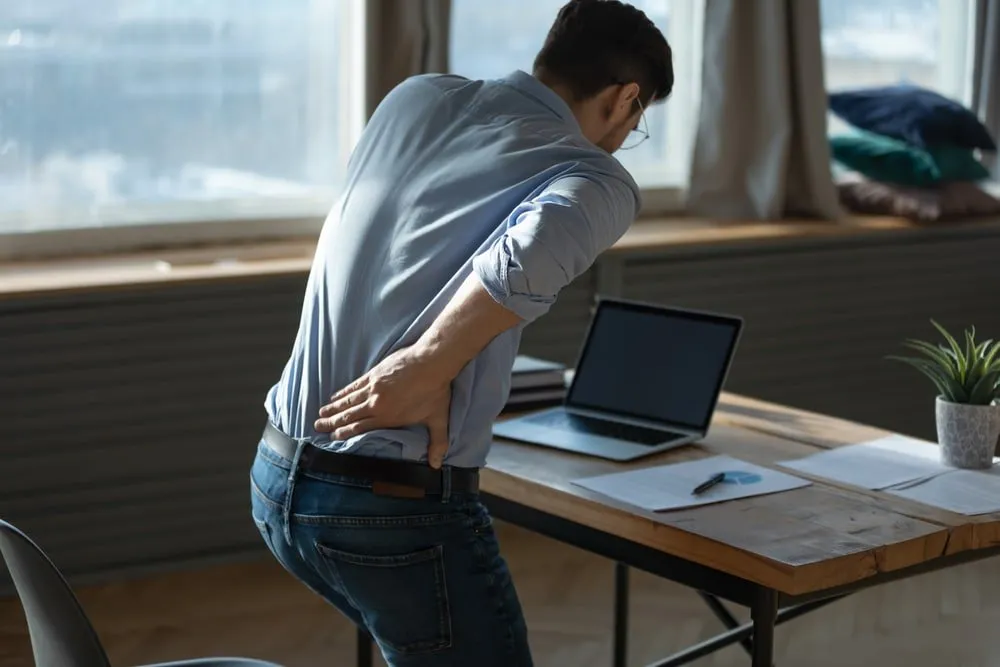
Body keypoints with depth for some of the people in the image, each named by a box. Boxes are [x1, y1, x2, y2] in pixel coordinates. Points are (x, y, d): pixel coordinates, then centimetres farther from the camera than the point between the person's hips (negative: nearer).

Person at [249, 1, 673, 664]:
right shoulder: (596, 180, -8)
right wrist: (424, 369, -21)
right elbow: (527, 260, -29)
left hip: (278, 480, 7)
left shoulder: (417, 97, 9)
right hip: (402, 508, -7)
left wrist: (425, 368, 2)